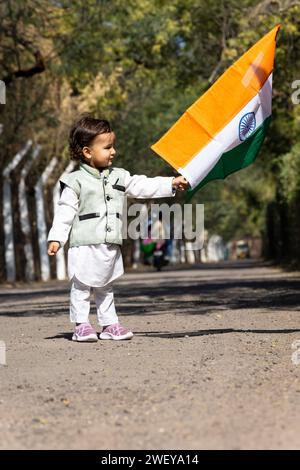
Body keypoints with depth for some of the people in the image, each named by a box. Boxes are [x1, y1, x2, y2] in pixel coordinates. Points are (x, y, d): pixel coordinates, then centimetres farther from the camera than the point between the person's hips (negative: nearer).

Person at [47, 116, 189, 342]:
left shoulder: (119, 177, 10)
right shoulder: (76, 181, -6)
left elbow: (143, 186, 7)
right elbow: (65, 211, -7)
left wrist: (171, 183, -2)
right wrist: (56, 238, -12)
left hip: (111, 246, 6)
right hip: (85, 245, -5)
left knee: (106, 287, 14)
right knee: (81, 286, -1)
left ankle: (110, 324, 19)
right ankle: (81, 325, 3)